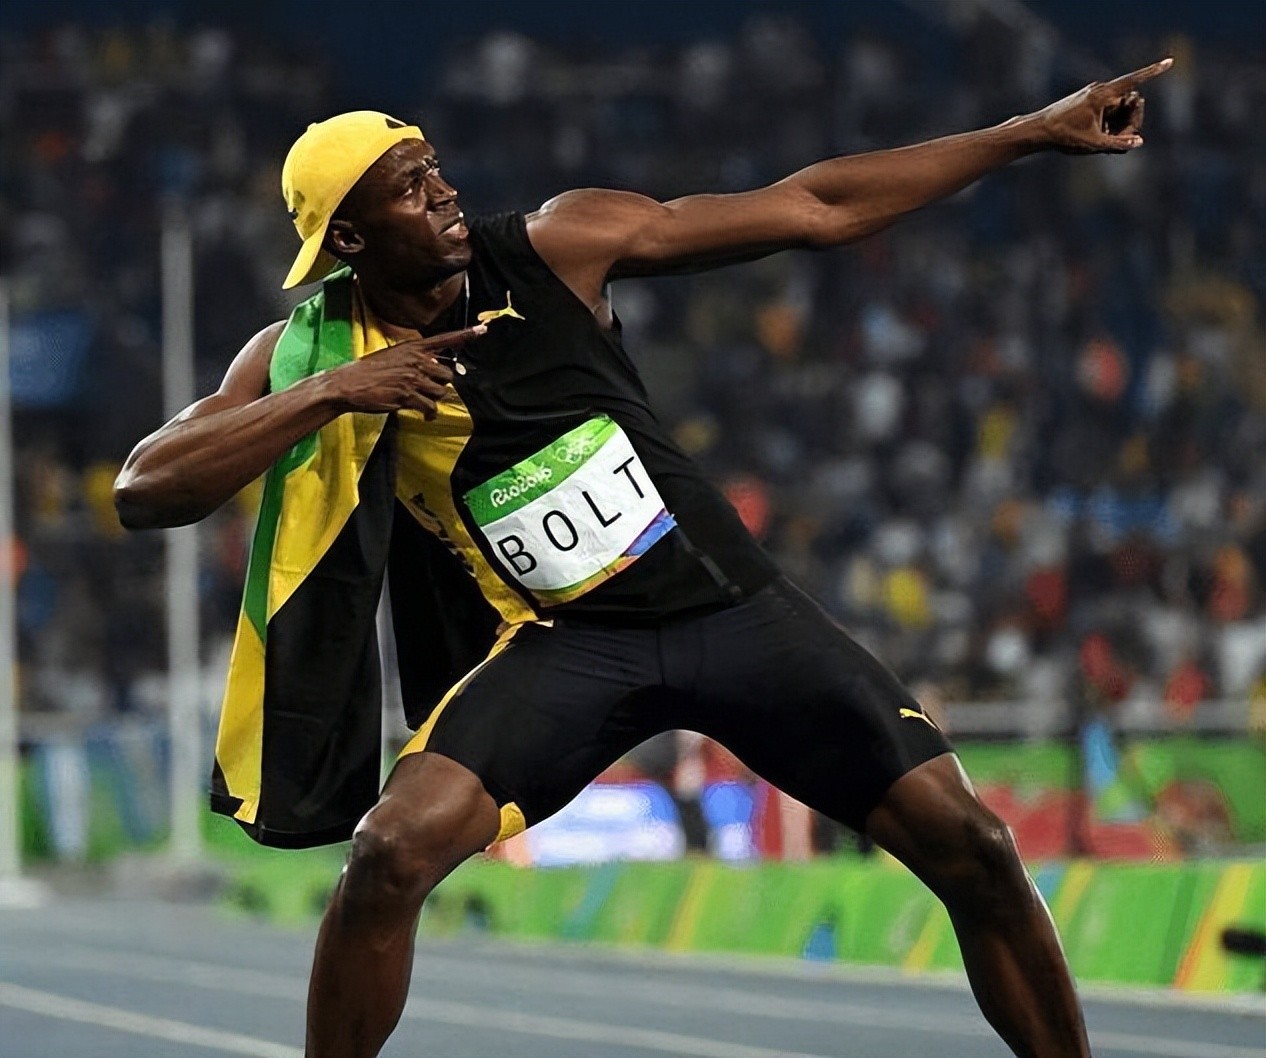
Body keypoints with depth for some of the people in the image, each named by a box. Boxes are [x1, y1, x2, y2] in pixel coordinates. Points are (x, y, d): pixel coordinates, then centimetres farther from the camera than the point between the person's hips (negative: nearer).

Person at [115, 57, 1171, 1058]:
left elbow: (815, 208, -3)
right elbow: (144, 491, -16)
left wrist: (1032, 133, -4)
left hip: (737, 605, 1)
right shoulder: (313, 356, -7)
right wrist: (328, 394, -26)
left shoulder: (555, 245, -7)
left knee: (969, 845, -8)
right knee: (393, 852, -25)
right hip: (567, 644, -1)